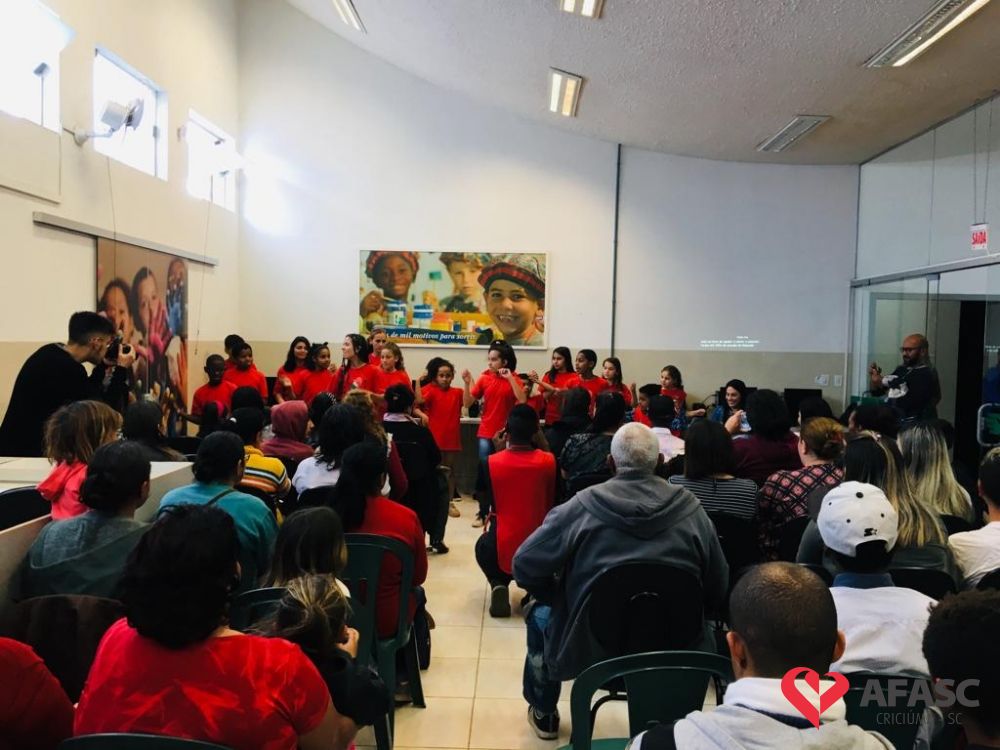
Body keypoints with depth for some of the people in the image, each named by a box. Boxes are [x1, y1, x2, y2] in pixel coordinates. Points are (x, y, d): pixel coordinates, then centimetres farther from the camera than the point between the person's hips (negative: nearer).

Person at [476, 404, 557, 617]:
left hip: (502, 551, -1)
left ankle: (498, 585, 8)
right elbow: (552, 505, 4)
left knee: (484, 545, 35)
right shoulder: (549, 461, -9)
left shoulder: (491, 462, -11)